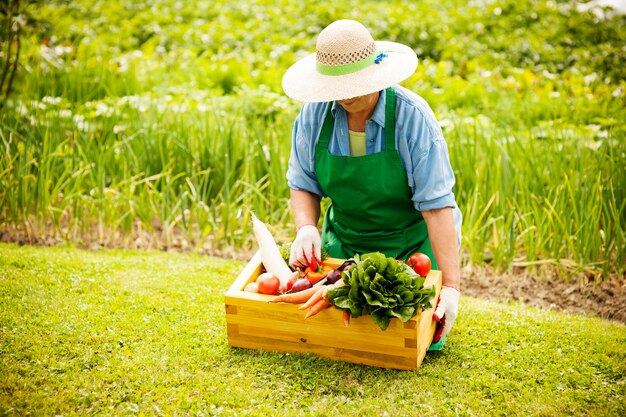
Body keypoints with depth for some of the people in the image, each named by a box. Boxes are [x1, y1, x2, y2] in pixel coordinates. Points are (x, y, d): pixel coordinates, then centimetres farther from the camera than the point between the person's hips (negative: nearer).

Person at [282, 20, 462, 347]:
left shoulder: (412, 117, -23)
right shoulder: (315, 113, -12)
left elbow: (437, 205, -24)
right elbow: (303, 185, -1)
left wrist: (451, 285, -28)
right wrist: (306, 228, -22)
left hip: (412, 241, -3)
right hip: (344, 240, 3)